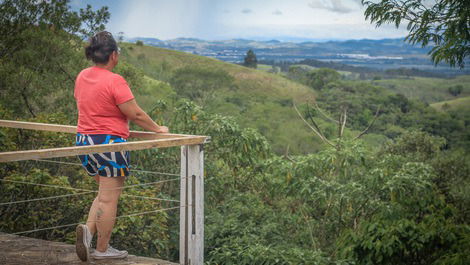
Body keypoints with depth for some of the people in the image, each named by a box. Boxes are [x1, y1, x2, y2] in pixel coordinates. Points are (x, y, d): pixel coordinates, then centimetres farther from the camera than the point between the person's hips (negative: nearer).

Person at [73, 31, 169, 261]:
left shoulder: (82, 76, 6)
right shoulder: (114, 81, -17)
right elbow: (136, 115, -15)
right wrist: (157, 129, 0)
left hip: (84, 139, 8)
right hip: (109, 143, -8)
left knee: (104, 193, 21)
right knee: (109, 198, 2)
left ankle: (88, 229, 3)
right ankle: (102, 249, 10)